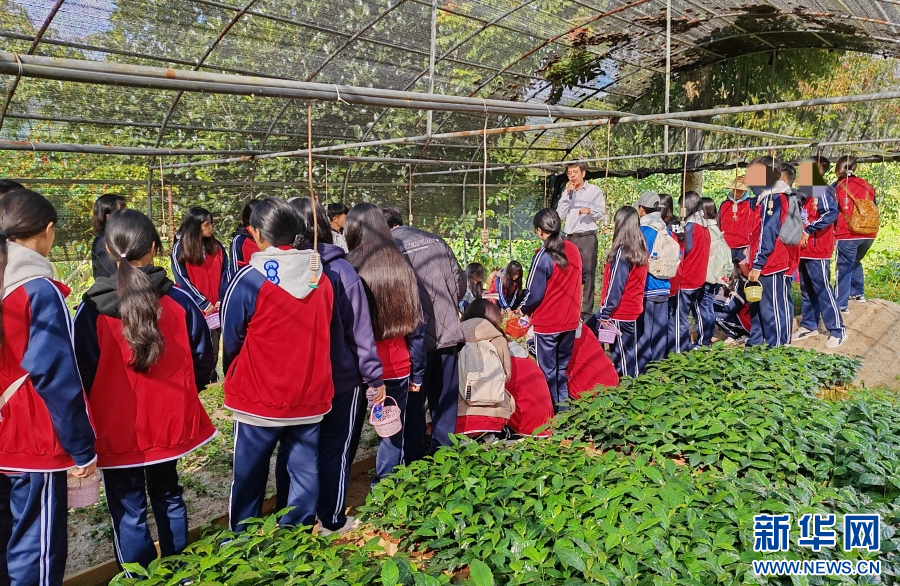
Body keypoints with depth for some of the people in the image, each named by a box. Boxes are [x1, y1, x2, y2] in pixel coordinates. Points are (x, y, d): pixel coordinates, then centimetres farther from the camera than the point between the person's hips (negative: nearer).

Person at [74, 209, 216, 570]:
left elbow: (83, 373, -6)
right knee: (168, 494, 22)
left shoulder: (93, 309, -16)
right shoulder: (178, 299, -11)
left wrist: (99, 407, 14)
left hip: (117, 427, -3)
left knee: (128, 509, 10)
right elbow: (203, 359, -2)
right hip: (169, 419, 3)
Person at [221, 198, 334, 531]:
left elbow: (231, 340, -2)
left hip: (259, 400, -3)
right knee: (305, 474, 13)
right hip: (310, 397, 3)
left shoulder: (249, 279, -14)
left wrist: (233, 377, 17)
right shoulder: (319, 276, -2)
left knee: (249, 479, 14)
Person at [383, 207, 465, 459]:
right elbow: (459, 281, 10)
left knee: (413, 400, 8)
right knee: (445, 397, 15)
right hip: (447, 331, 5)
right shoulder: (435, 240, 7)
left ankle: (415, 458, 15)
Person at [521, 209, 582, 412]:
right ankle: (564, 407, 23)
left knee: (548, 370, 7)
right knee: (563, 366, 17)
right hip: (570, 320, 6)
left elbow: (535, 294, -17)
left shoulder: (543, 256, -19)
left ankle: (551, 410, 14)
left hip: (547, 323, -6)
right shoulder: (573, 250, 0)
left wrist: (524, 310, 1)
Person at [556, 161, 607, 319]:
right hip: (570, 238, 4)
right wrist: (568, 194, 0)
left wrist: (590, 210, -19)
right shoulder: (567, 192, 18)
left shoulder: (594, 191, 6)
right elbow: (560, 214, 7)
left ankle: (587, 312, -6)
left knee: (588, 275, -6)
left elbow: (602, 215, 2)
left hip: (587, 237, -4)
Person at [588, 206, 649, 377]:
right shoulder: (641, 249, 6)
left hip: (619, 312, -8)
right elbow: (639, 280, 10)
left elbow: (615, 286, -19)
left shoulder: (622, 252, -18)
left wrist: (605, 313, -13)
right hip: (634, 309, 8)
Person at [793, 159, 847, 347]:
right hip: (803, 250, 9)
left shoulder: (822, 192, -10)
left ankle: (838, 330, 0)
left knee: (822, 289, -7)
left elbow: (831, 214, -24)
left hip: (818, 251, -8)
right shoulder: (804, 195, 15)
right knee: (807, 290, 13)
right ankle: (809, 325, 22)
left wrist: (809, 230, -21)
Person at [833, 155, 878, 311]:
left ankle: (841, 303, -3)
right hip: (869, 234, 5)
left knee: (844, 268, -1)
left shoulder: (837, 187, -3)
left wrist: (834, 229, 17)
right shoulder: (867, 185, 10)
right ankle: (858, 293, 31)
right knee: (855, 262, 26)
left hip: (848, 234, -5)